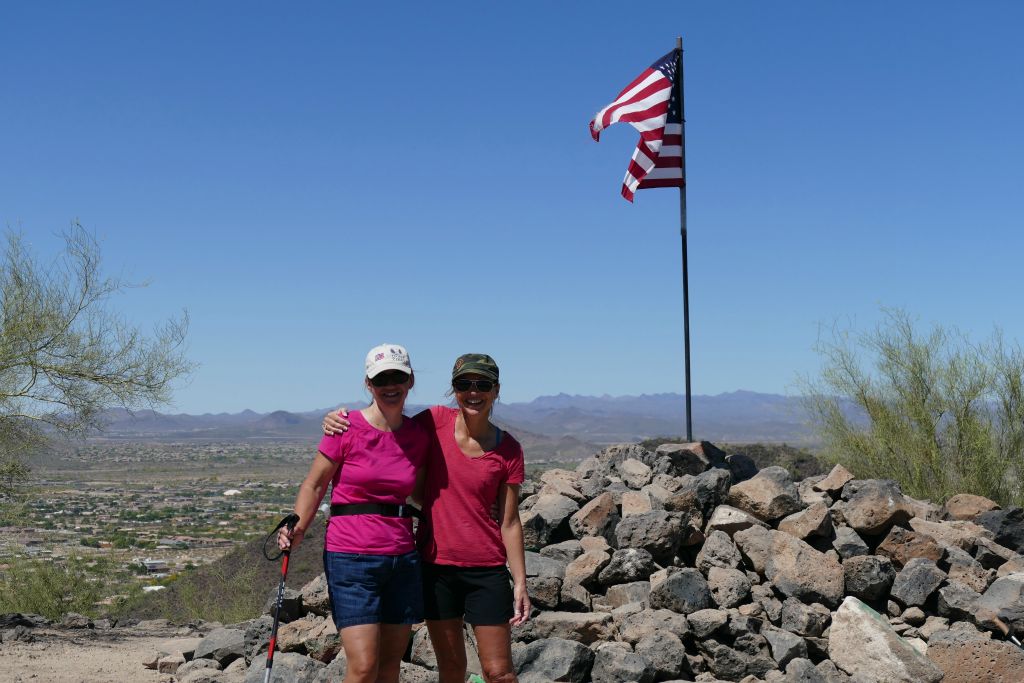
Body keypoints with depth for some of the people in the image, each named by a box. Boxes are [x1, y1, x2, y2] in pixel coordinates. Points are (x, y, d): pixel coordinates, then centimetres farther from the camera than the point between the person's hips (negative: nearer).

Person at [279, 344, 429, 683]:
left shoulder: (419, 436, 6)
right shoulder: (346, 428, -6)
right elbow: (314, 484, -2)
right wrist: (298, 530, -16)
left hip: (402, 559, 5)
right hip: (352, 557, -5)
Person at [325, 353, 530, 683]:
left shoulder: (508, 450, -5)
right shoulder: (437, 421, -4)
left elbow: (509, 523, -1)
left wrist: (520, 582, -4)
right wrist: (338, 420, -7)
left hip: (486, 570, -1)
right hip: (436, 564, 1)